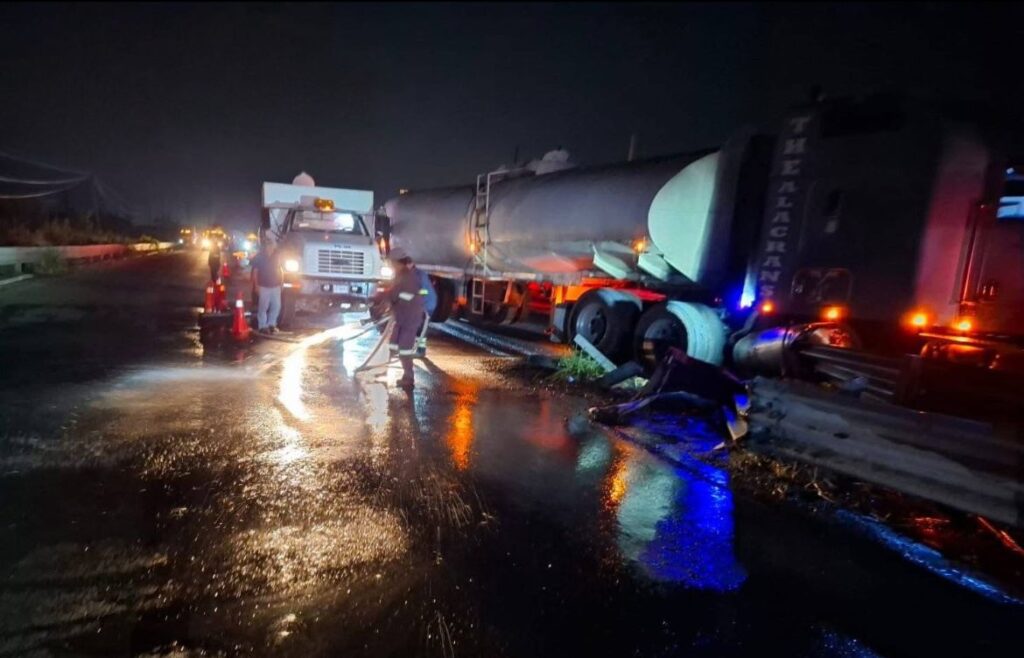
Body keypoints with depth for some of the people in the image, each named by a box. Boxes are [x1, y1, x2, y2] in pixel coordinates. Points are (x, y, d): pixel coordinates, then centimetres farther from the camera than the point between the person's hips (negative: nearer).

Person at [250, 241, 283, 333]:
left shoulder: (276, 257, 9)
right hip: (264, 286, -4)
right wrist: (256, 285, -8)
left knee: (276, 306, 5)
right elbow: (255, 272, -3)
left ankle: (271, 324, 19)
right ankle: (262, 326, 3)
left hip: (276, 286, 4)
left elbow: (280, 270, 19)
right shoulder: (259, 257, -2)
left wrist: (281, 280, 8)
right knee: (263, 306, -3)